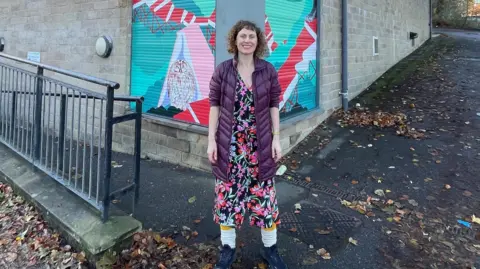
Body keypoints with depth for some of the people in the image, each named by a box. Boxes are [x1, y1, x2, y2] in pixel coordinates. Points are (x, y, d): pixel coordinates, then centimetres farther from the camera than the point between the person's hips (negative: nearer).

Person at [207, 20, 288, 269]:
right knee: (227, 194, 8)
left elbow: (274, 106, 3)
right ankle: (228, 248, 26)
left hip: (260, 145, 1)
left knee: (264, 195, 7)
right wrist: (211, 140, -5)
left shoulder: (268, 70, 0)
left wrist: (276, 139, -2)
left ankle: (270, 248, 26)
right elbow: (215, 106, 0)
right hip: (229, 144, 0)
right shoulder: (222, 70, -2)